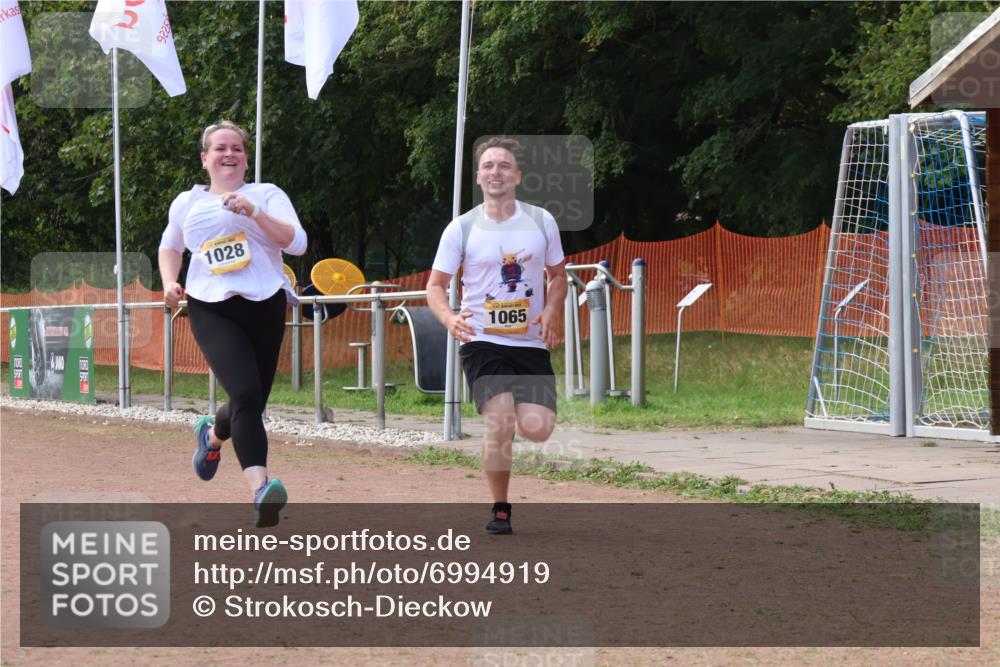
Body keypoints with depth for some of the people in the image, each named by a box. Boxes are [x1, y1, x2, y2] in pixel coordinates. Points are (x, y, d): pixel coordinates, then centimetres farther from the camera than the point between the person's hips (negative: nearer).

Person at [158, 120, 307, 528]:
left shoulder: (266, 195, 8)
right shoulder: (187, 203, 15)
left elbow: (296, 243, -6)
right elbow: (170, 246, 33)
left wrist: (254, 212, -17)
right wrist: (169, 282, 13)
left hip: (264, 306, 1)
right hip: (211, 309, -1)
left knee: (252, 404, 10)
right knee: (245, 393, -23)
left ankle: (213, 434, 46)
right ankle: (260, 487, -32)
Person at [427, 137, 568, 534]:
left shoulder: (541, 222, 4)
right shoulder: (462, 228, -1)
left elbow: (557, 275, 15)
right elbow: (436, 285, 1)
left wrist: (551, 311, -5)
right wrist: (449, 318, -20)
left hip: (531, 342, 2)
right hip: (482, 342, -2)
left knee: (536, 429, -13)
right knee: (500, 426, -18)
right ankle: (500, 509, 2)